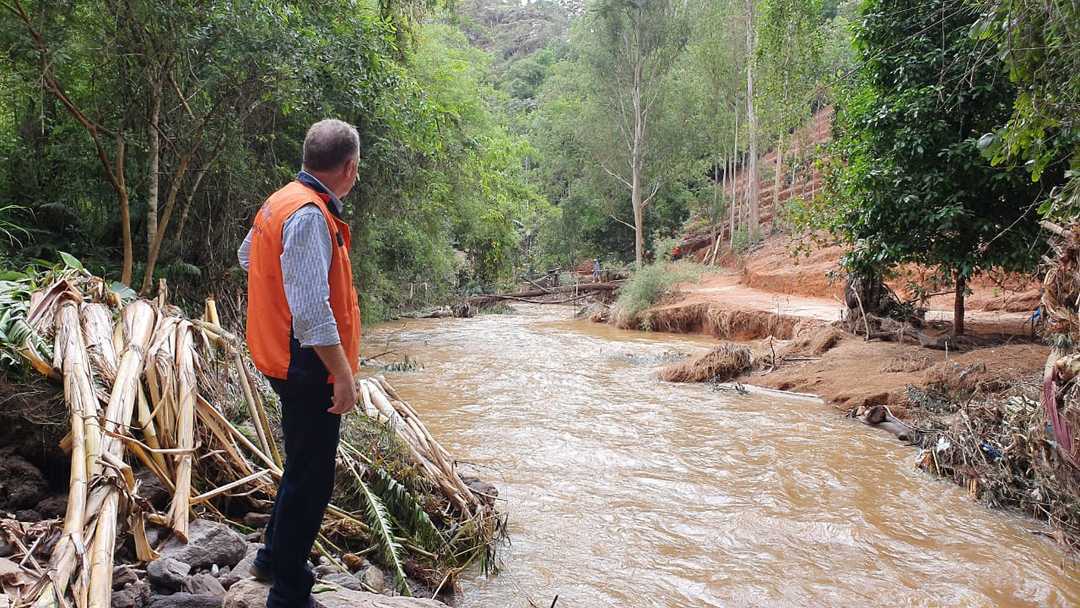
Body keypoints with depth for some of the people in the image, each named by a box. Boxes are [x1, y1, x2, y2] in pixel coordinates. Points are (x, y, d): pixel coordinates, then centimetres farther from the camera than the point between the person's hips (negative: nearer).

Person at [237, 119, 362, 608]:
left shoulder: (281, 202, 10)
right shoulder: (310, 216, -22)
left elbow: (246, 256, 29)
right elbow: (312, 311, -27)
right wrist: (343, 374, -23)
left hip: (284, 360, 11)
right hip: (308, 367, -11)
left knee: (304, 466, 25)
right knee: (311, 477, 1)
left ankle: (274, 559, 41)